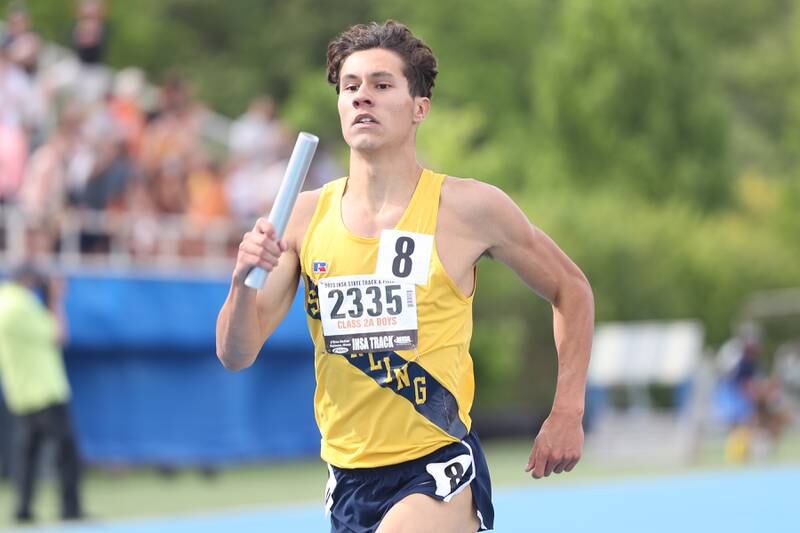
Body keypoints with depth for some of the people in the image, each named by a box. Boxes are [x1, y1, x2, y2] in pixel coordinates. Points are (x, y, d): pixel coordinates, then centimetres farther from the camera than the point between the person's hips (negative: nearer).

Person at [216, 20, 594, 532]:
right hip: (348, 478, 5)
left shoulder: (469, 208, -6)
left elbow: (571, 290, 7)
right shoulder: (306, 217, 2)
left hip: (439, 470, -5)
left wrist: (567, 414, 1)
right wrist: (244, 282, -20)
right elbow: (236, 354, 0)